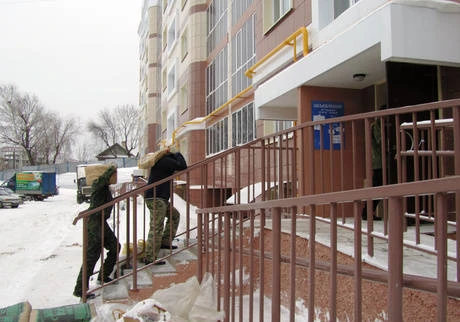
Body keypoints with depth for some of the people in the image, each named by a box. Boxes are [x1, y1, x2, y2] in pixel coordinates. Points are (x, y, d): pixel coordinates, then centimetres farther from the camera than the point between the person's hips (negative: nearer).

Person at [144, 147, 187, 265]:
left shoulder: (161, 161, 18)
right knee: (156, 228, -10)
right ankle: (150, 258, -8)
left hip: (160, 199, 11)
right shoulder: (165, 160, -13)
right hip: (156, 198, -11)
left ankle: (165, 242, 21)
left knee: (174, 215, 22)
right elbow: (182, 166, -18)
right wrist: (177, 154, -1)